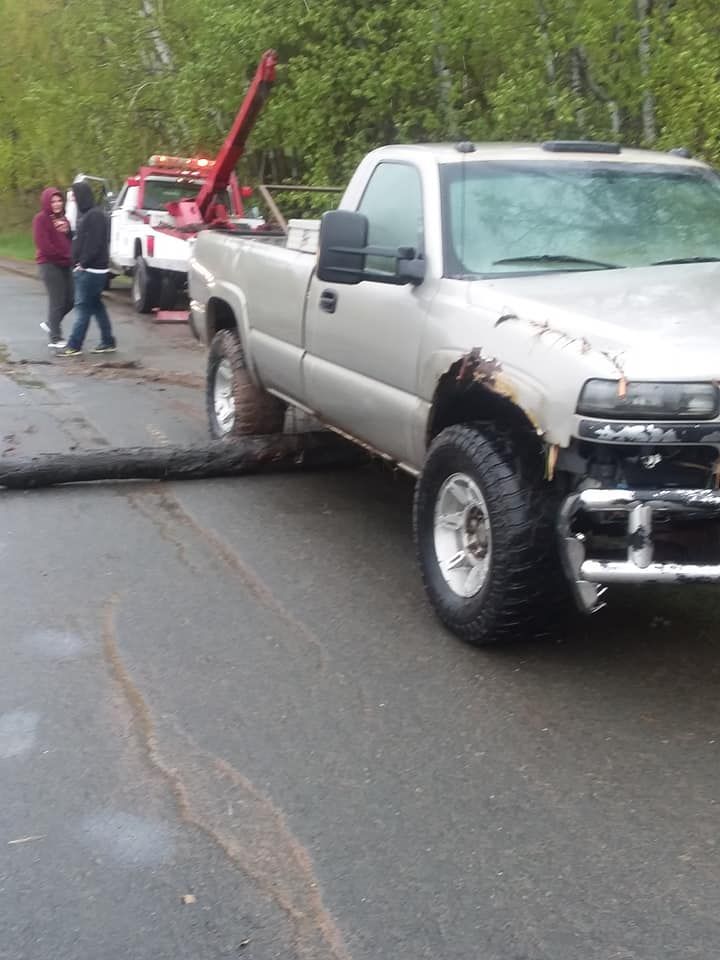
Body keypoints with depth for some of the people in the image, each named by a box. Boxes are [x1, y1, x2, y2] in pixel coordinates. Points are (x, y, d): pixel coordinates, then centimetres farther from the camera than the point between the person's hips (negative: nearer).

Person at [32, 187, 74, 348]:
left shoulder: (62, 218, 16)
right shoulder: (40, 219, -7)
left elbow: (71, 240, 20)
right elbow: (43, 245, -15)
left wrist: (67, 231, -2)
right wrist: (65, 255, -11)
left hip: (65, 264, 8)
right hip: (49, 264, -8)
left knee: (70, 300, 6)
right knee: (57, 301, -7)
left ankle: (50, 323, 28)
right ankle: (55, 339, 1)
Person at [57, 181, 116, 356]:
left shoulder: (95, 216, -15)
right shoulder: (85, 214, 17)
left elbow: (94, 244, -21)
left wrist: (83, 263, -18)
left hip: (91, 270, -10)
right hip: (86, 269, 10)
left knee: (83, 306, -8)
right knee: (96, 306, 12)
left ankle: (74, 346, -6)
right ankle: (108, 342, 18)